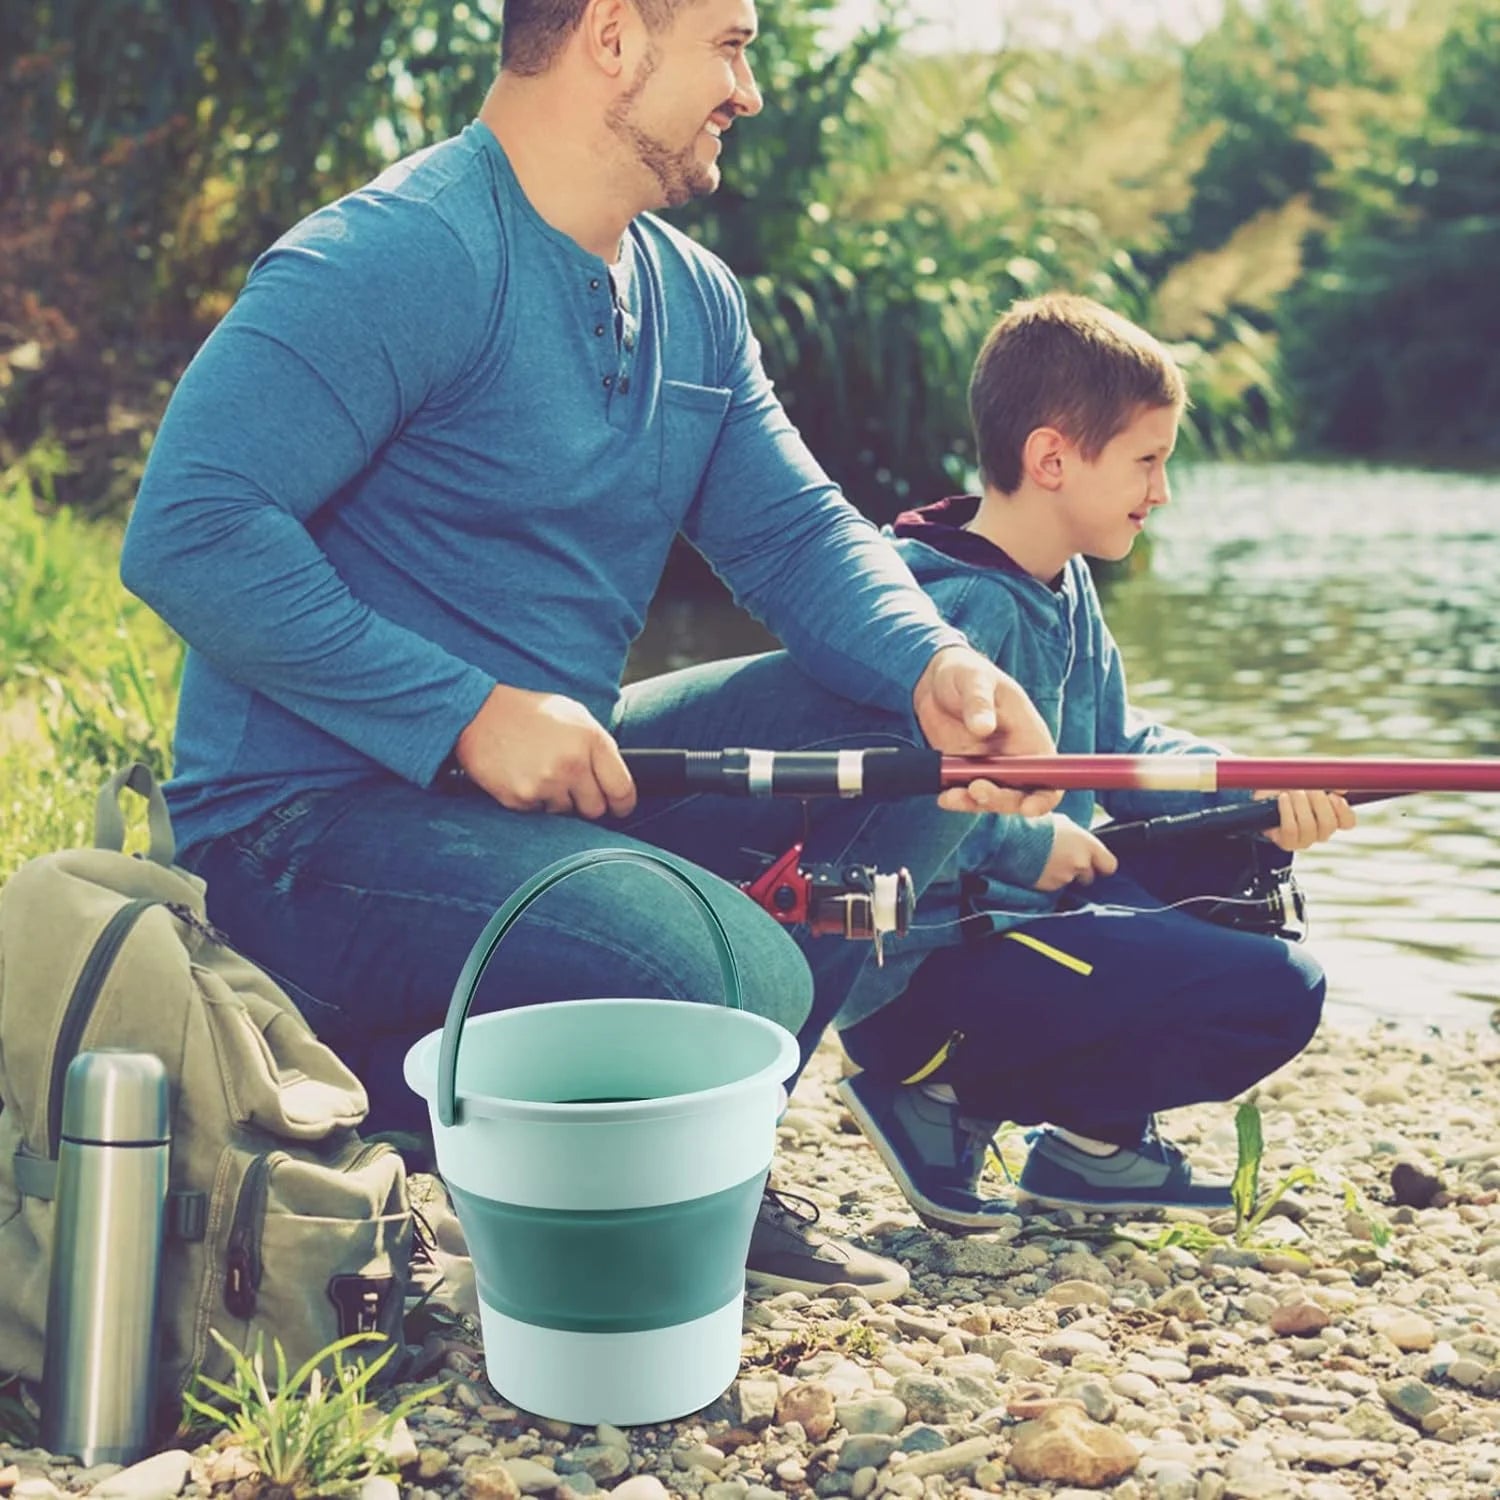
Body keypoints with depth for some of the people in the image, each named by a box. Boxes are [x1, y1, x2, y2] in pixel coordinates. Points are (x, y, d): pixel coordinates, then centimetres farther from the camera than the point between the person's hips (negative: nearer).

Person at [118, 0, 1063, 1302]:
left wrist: (936, 667, -13)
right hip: (317, 814, -9)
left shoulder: (692, 298, 11)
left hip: (560, 775, 9)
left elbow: (795, 531, 8)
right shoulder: (401, 257, -17)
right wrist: (467, 715, -26)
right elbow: (191, 531, -24)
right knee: (734, 984, -29)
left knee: (916, 727, 3)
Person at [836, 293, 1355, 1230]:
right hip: (927, 973, -10)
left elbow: (1119, 744, 14)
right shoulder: (962, 607, -22)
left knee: (1243, 854, 19)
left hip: (1026, 907, 10)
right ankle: (946, 1102, -5)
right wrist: (1031, 845, -22)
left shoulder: (1067, 588, 10)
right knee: (1277, 995, -14)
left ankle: (1094, 1140, 15)